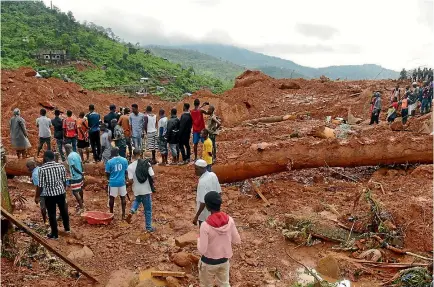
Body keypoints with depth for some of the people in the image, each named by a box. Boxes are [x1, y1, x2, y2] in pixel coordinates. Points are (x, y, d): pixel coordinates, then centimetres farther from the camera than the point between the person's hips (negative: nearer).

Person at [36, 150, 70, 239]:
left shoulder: (42, 169, -15)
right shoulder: (61, 166, -5)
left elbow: (40, 185, -12)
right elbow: (64, 181, 4)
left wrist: (37, 196, 0)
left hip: (49, 195, -4)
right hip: (61, 192, 4)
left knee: (52, 214, 10)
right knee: (64, 210, 21)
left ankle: (54, 234, 20)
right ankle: (67, 228, 37)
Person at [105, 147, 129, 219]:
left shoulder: (109, 162, -10)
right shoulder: (124, 160, -5)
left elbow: (107, 173, -2)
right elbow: (126, 172, 2)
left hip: (113, 182, -1)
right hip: (122, 182, 2)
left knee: (112, 198, 13)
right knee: (123, 197, 12)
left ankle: (111, 214, 24)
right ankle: (123, 214, 15)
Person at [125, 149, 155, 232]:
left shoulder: (130, 166, -8)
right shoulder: (147, 163, -8)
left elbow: (130, 180, -12)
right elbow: (152, 176, -11)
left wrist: (134, 180, 10)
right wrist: (152, 182, 9)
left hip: (137, 190, 1)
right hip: (146, 189, -1)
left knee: (137, 200, 34)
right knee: (148, 209, 10)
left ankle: (132, 211, 9)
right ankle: (148, 227, 16)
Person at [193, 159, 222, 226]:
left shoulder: (202, 182, -29)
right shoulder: (213, 175, -5)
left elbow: (203, 202, -27)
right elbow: (218, 192, 5)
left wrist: (196, 216, -20)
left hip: (205, 214, -8)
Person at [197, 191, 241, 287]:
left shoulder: (205, 225, -29)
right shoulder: (230, 220, -16)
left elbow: (202, 250, -22)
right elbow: (237, 241, -4)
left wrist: (199, 238, -4)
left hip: (209, 262, -3)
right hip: (224, 260, 4)